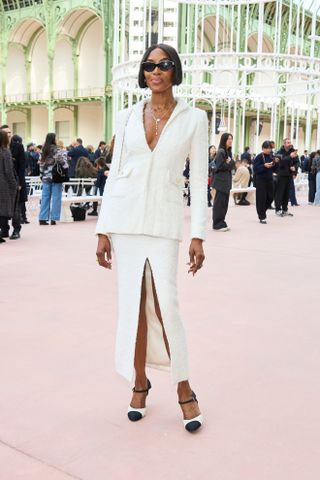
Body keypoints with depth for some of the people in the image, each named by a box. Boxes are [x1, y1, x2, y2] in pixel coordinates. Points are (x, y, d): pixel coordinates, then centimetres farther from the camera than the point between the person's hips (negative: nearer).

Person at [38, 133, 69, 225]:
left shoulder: (44, 150, 8)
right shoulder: (57, 150, -10)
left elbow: (41, 164, 12)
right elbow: (62, 162, -16)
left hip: (46, 177, 6)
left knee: (45, 197, 7)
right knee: (56, 197, 0)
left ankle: (43, 218, 7)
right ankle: (53, 218, 0)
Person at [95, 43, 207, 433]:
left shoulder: (194, 118, 3)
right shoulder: (127, 117, 8)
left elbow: (198, 179, 0)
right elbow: (115, 173, 7)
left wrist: (198, 235, -6)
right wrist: (103, 231, 2)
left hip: (164, 221, -2)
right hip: (125, 218, 2)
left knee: (165, 304, -6)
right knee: (132, 304, 6)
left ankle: (183, 388, 14)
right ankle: (140, 382, 23)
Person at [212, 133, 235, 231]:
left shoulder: (229, 152, 15)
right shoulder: (221, 152, -12)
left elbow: (231, 166, 16)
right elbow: (220, 166, -17)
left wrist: (230, 163, -5)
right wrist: (230, 164, -6)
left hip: (227, 180, 9)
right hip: (221, 180, -9)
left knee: (225, 203, 10)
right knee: (219, 203, -4)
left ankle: (222, 223, 17)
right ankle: (217, 225, 1)